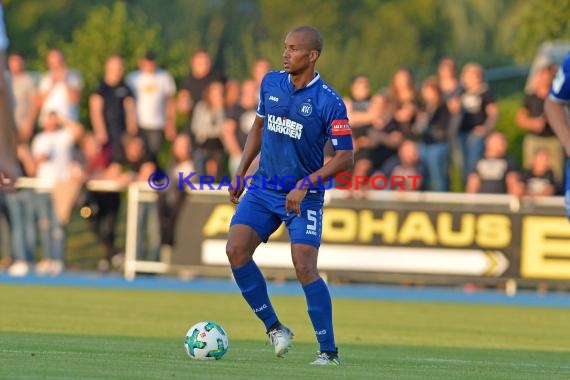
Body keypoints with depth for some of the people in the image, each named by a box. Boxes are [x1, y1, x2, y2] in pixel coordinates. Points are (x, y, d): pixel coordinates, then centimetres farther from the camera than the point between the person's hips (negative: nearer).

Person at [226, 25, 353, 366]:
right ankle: (274, 327, 2)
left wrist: (305, 184, -21)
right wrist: (241, 171, 12)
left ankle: (329, 351, -5)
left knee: (305, 268, -16)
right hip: (264, 187, 5)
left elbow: (346, 157, -14)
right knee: (236, 250, -13)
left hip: (304, 196, -5)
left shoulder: (329, 102, -15)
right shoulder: (271, 83, 2)